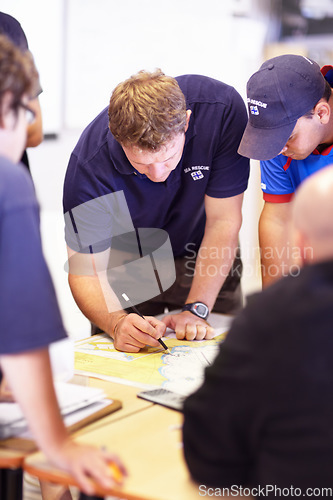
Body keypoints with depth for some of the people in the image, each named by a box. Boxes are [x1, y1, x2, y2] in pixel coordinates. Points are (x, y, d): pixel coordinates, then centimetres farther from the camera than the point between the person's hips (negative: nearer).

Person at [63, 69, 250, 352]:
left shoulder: (222, 109, -32)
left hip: (204, 256, 1)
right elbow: (84, 269, -26)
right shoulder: (89, 166, -33)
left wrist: (196, 309, -29)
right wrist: (117, 323, -45)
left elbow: (223, 221, -24)